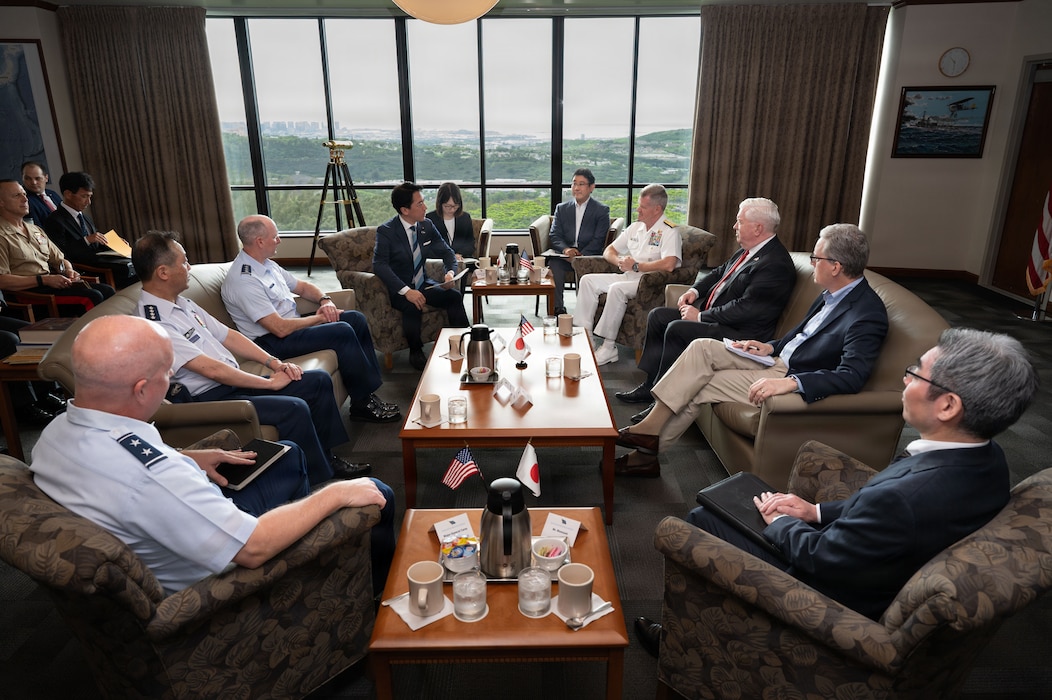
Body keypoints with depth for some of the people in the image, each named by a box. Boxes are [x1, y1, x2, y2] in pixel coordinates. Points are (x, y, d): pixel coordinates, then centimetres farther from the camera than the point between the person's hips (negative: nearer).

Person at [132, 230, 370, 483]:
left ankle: (327, 458, 14)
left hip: (233, 381, 10)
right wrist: (270, 382, -16)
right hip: (208, 398, -10)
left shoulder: (182, 304, 10)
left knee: (319, 380, 3)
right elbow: (211, 369, -23)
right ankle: (321, 483, -9)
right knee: (294, 408, -28)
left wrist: (274, 362, 2)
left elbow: (227, 336, 14)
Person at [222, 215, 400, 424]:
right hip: (272, 341, -10)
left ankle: (372, 382, -2)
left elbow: (302, 287, 21)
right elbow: (280, 329, -26)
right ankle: (363, 403, -14)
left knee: (357, 319, -2)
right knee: (342, 331, -25)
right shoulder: (244, 280, -22)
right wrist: (319, 318, -14)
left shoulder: (267, 264, 8)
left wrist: (325, 300, -1)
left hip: (292, 322, 10)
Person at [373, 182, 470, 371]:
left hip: (422, 284, 5)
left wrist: (451, 272, -14)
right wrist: (406, 291, -34)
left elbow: (447, 252, 9)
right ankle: (416, 353, -12)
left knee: (455, 296, -18)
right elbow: (379, 264, -23)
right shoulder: (386, 231, -14)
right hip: (397, 289, -5)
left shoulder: (427, 225, 1)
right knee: (413, 307, -34)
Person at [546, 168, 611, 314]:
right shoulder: (562, 208, 18)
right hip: (564, 256, 2)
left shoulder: (602, 210, 7)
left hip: (589, 256, -2)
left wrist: (580, 256, -20)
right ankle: (558, 308, -28)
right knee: (554, 264, -30)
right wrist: (565, 249, -15)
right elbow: (554, 236, 8)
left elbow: (598, 240, -3)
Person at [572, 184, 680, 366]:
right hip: (628, 276, 9)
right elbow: (609, 251, 20)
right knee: (587, 280, -6)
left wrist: (636, 266, -17)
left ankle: (609, 347, -27)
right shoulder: (635, 227, 16)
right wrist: (619, 261, -4)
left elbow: (669, 265, -28)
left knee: (617, 289, -35)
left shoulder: (668, 233, -10)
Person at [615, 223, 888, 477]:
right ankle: (651, 428, -7)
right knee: (702, 347, -8)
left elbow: (852, 377, -32)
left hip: (796, 378, -9)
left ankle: (648, 451, 2)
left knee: (699, 386, -13)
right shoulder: (833, 293, 5)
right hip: (778, 360, 9)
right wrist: (771, 347, 3)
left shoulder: (868, 315, -22)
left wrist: (789, 383, -42)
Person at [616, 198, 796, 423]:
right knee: (657, 316, 4)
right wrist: (695, 290, 5)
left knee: (676, 329, -27)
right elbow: (720, 272, 24)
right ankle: (650, 385, 8)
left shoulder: (776, 264, -21)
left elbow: (746, 309, -26)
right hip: (710, 314, 11)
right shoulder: (748, 250, 10)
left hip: (740, 333, -11)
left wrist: (701, 316, -19)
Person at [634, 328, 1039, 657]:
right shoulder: (986, 460, -11)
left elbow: (818, 558, -23)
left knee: (700, 520, 3)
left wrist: (780, 521, -5)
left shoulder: (905, 498, -39)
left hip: (832, 595, -8)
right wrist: (817, 512, 1)